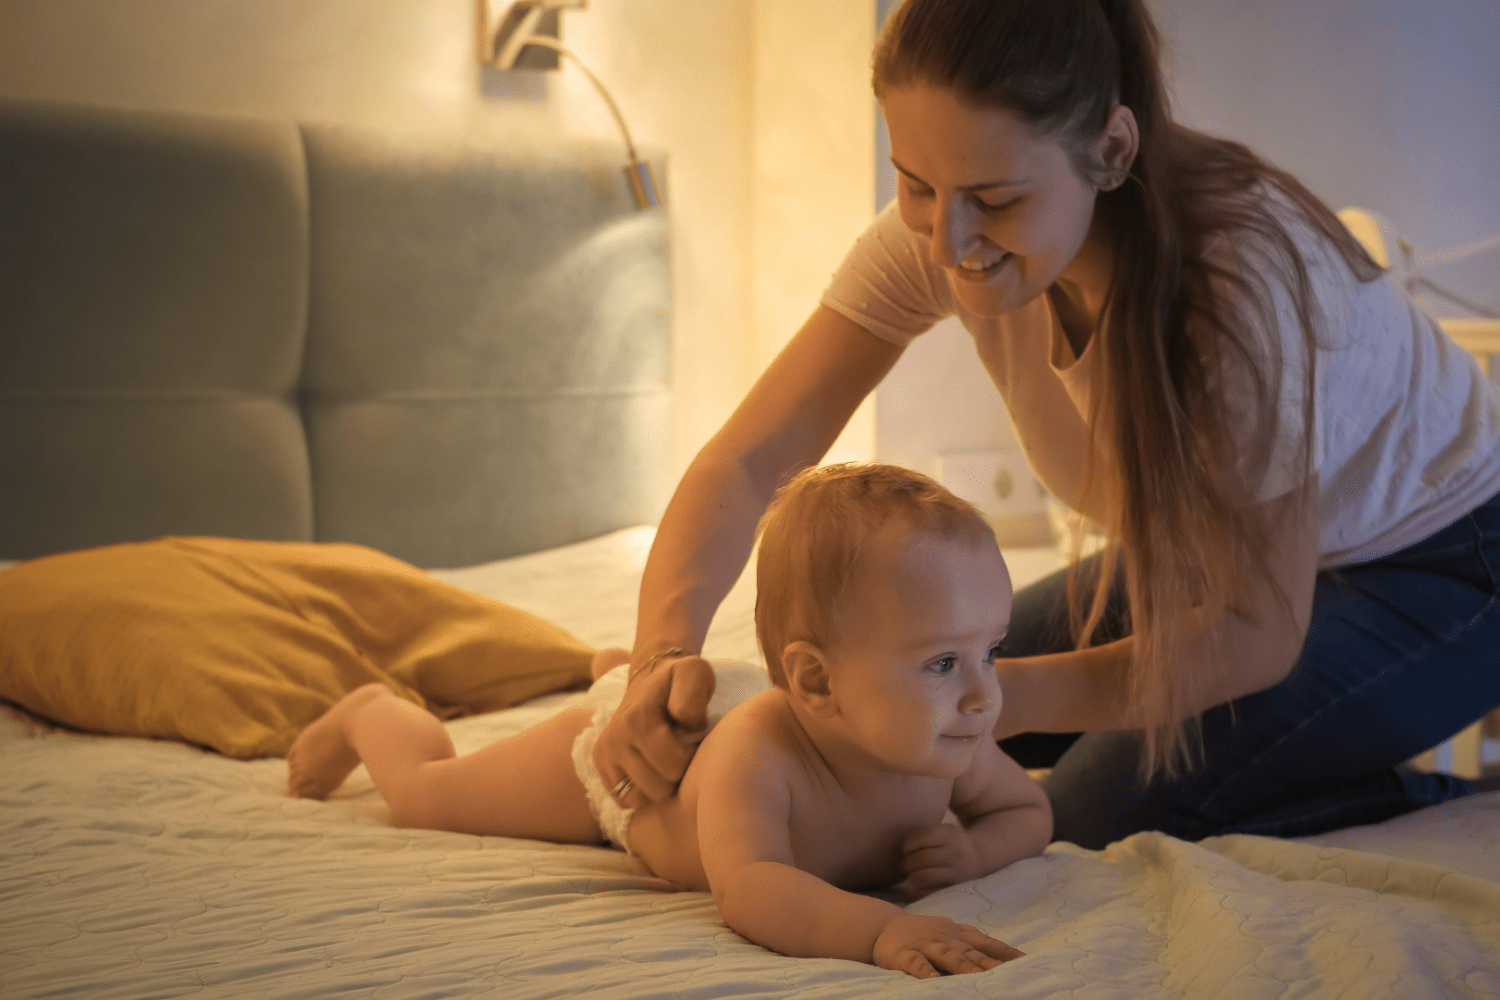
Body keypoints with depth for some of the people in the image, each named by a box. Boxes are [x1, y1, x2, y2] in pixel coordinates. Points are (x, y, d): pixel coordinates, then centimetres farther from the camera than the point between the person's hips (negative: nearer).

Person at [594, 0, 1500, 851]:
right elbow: (749, 462, -21)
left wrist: (1002, 696, -42)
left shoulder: (1247, 277, -37)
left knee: (1109, 807, -23)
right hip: (1205, 554, 7)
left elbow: (1260, 631, -29)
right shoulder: (938, 230, -21)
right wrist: (665, 652, -40)